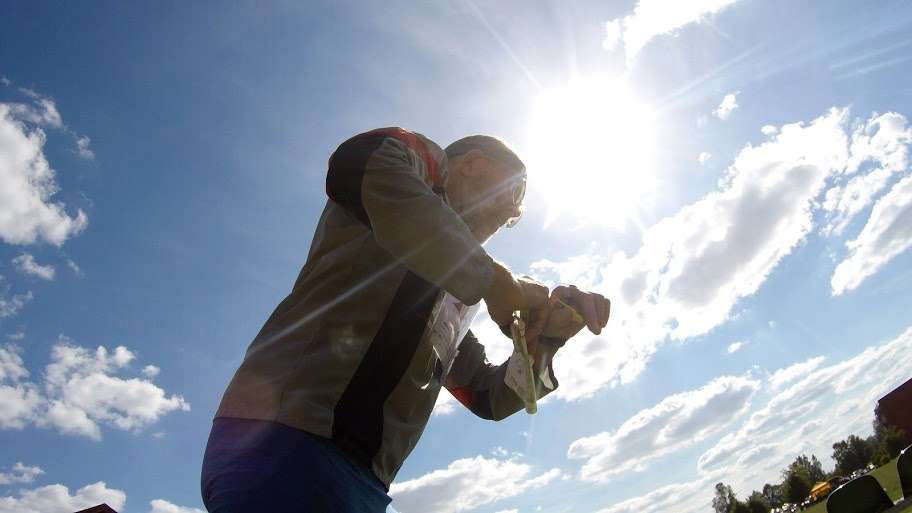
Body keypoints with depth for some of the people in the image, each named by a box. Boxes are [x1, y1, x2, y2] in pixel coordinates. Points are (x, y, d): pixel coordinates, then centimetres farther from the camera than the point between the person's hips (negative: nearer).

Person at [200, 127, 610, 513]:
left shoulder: (451, 298, 26)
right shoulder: (424, 161, 7)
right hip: (289, 439, -8)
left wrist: (546, 335, 7)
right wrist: (494, 278, -15)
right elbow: (357, 165, -19)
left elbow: (489, 397, 26)